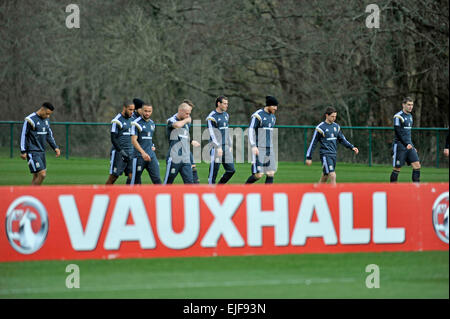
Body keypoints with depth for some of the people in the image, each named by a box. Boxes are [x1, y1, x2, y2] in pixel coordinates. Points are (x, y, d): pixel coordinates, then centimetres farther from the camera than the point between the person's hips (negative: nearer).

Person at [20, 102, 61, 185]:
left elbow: (49, 135, 22)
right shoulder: (30, 120, -12)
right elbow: (23, 135, -9)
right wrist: (23, 151, -10)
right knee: (42, 174, -16)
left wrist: (55, 147, 12)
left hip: (42, 152, 8)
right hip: (33, 152, -8)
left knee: (36, 176, 7)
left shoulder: (46, 120, 12)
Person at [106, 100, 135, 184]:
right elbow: (113, 139, -13)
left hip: (130, 152, 7)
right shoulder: (117, 121, -10)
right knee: (113, 177, -4)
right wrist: (121, 151, -20)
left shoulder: (131, 119, 13)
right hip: (118, 152, -7)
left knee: (132, 176, -3)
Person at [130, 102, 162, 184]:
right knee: (136, 180, 0)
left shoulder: (152, 123, 14)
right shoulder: (136, 123, -7)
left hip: (151, 156, 5)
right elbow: (134, 140, -15)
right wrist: (143, 153, -25)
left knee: (157, 179, -4)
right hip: (139, 156, -5)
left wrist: (152, 146, 12)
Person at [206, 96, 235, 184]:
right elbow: (212, 133, -14)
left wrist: (230, 145, 22)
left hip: (226, 147, 7)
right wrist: (218, 147, -20)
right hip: (216, 148, -7)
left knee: (231, 170, 2)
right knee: (214, 171, -5)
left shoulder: (226, 115, 16)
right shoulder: (212, 117, -9)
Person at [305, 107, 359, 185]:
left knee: (325, 177, 13)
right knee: (333, 176, -17)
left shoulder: (336, 126, 11)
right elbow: (313, 143, -4)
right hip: (325, 155, -6)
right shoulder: (320, 128, -8)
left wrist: (352, 147, 6)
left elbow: (342, 139, 19)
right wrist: (309, 157, -3)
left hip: (334, 155, 6)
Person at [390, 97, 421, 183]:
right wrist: (406, 144, -20)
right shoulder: (398, 116, -9)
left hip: (409, 146, 7)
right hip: (400, 146, -7)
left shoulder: (410, 116, 16)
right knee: (397, 168, -3)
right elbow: (398, 132, -15)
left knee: (417, 165, -5)